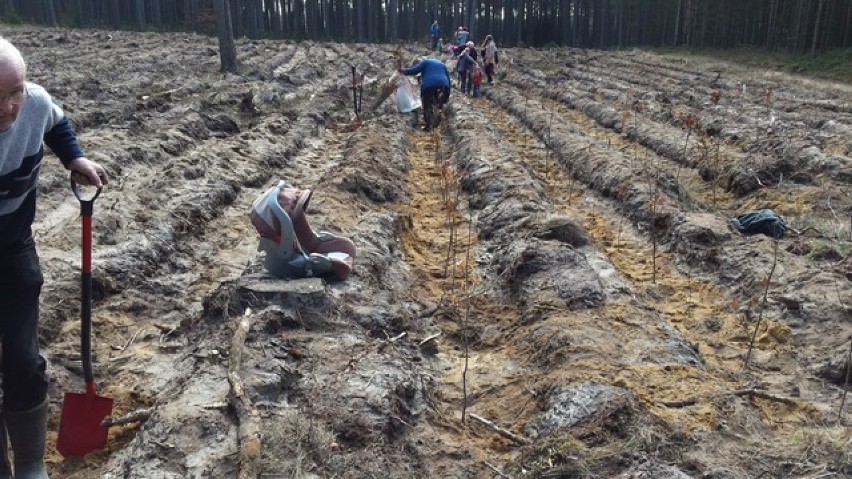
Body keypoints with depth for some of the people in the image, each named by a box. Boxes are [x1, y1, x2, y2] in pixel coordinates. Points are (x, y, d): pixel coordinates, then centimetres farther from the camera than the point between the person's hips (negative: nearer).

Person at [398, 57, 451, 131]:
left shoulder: (425, 62, 17)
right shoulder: (441, 64, 32)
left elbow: (414, 71, 4)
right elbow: (448, 77, 28)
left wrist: (403, 71, 20)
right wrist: (447, 94, 28)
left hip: (429, 85, -4)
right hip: (443, 85, 4)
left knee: (427, 105, 8)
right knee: (439, 105, 22)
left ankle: (428, 125, -2)